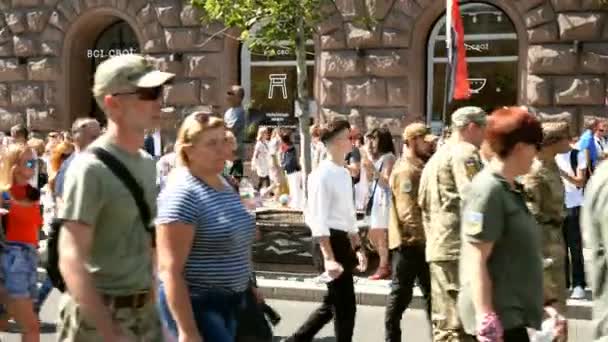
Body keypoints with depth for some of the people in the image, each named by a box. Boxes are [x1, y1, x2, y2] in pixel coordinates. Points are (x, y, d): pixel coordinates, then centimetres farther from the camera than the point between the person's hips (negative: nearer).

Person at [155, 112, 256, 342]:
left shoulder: (224, 185, 8)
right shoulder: (182, 194, -19)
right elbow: (169, 269, -23)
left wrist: (247, 288, 24)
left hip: (229, 302, 9)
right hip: (196, 306, -9)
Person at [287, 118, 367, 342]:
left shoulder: (345, 173, 14)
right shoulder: (322, 174, -14)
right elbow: (318, 220, -19)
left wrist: (357, 248, 20)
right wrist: (329, 257, -25)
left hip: (343, 240, 9)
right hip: (329, 241, -9)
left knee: (333, 303, 15)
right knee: (345, 305, -2)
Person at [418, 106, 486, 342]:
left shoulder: (436, 157, 21)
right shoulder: (465, 152, -9)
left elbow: (423, 203, 24)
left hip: (438, 247, 9)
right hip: (459, 246, -9)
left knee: (443, 320, 13)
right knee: (460, 322, -8)